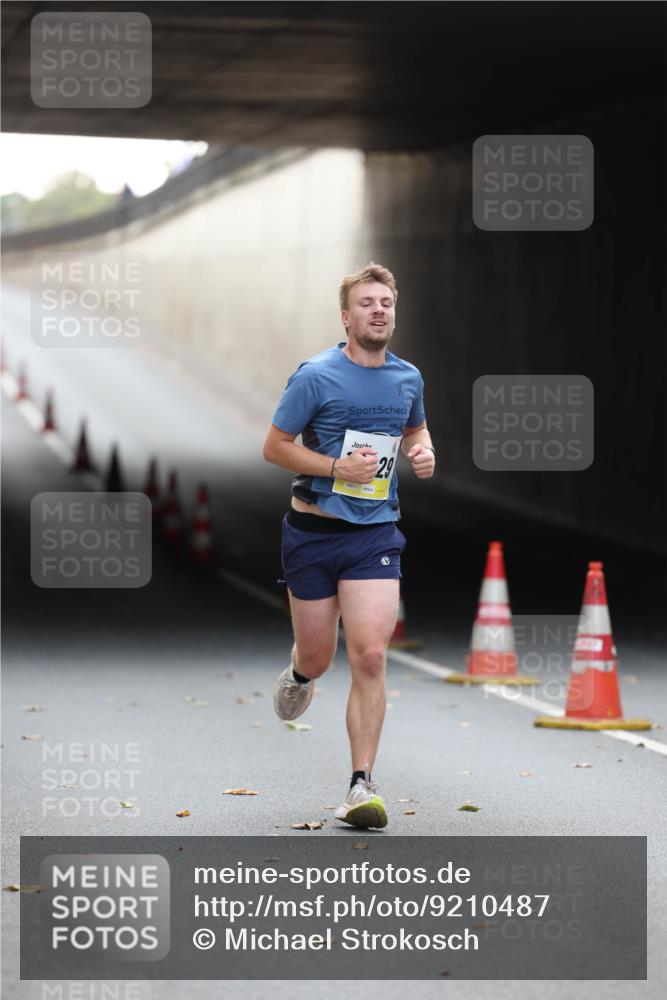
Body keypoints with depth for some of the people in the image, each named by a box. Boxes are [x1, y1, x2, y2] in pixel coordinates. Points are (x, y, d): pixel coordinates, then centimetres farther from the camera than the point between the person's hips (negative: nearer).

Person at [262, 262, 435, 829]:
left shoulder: (408, 378, 5)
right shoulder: (316, 376, -8)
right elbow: (275, 446, -5)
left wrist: (423, 451, 3)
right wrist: (337, 467, -17)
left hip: (376, 534, 2)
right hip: (314, 532, -2)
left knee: (370, 657, -12)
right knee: (318, 657, 9)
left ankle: (362, 786, -8)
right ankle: (301, 674, 50)